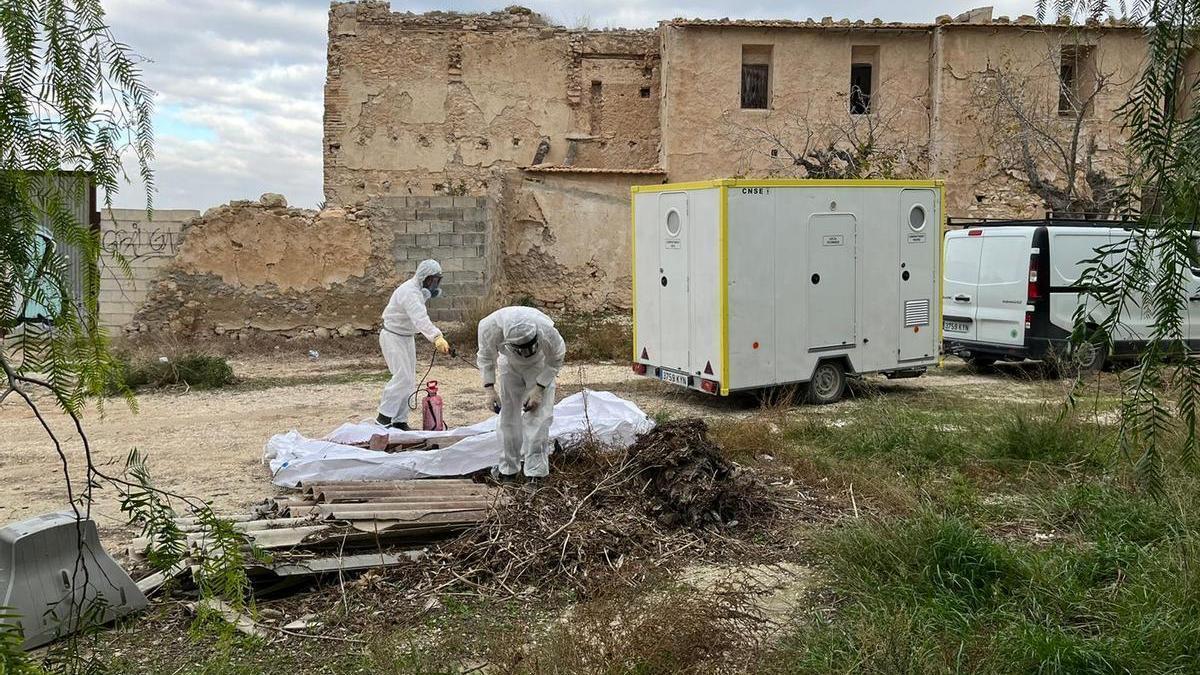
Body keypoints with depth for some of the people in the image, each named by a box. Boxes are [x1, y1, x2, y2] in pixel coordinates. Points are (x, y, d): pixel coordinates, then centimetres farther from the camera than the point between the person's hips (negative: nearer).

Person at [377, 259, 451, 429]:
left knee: (409, 380, 9)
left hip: (407, 337, 10)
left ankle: (399, 420, 16)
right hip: (393, 337, -10)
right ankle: (384, 417, -6)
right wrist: (437, 338, -55)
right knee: (402, 376, -16)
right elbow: (420, 319, -43)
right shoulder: (409, 292, -28)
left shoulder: (421, 290, 6)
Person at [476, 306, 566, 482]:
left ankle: (535, 471, -6)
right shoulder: (490, 328, -36)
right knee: (508, 414, 4)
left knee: (538, 416, -12)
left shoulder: (547, 332, -41)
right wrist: (489, 389, -18)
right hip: (510, 364, 2)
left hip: (539, 366, -2)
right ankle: (508, 468, 16)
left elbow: (555, 360, -18)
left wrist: (539, 389, -21)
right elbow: (485, 357, -13)